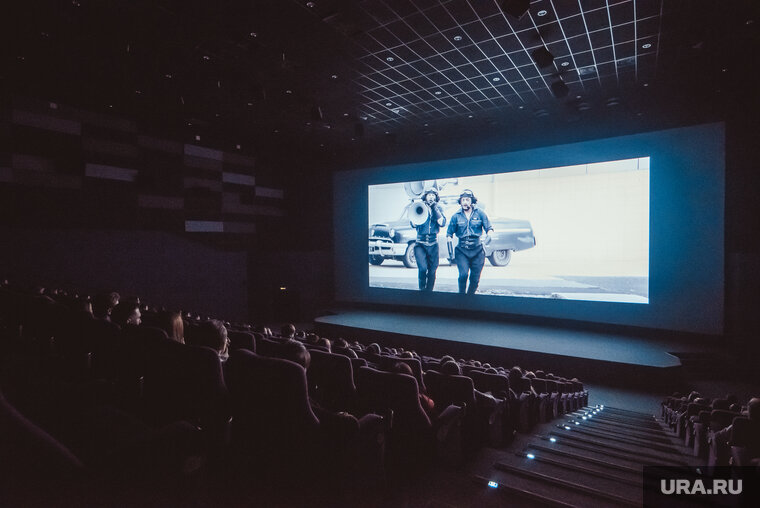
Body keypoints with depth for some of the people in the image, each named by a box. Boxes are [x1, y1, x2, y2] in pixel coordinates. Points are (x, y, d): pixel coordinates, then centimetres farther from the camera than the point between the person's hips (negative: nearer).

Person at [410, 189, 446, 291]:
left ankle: (429, 290, 20)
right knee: (422, 268, -18)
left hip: (433, 244, 2)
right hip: (420, 243, -2)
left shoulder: (438, 208, 9)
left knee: (432, 270, 6)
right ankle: (422, 289, 2)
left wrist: (435, 208, -10)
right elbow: (413, 225, -2)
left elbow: (442, 223, -7)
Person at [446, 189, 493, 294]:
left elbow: (489, 228, 5)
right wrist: (449, 240, -13)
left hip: (477, 250, 1)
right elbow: (449, 233, 8)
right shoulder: (456, 216, 5)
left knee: (475, 279, 5)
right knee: (463, 275, -18)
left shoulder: (480, 213, 4)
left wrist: (488, 235, -17)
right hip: (462, 251, -1)